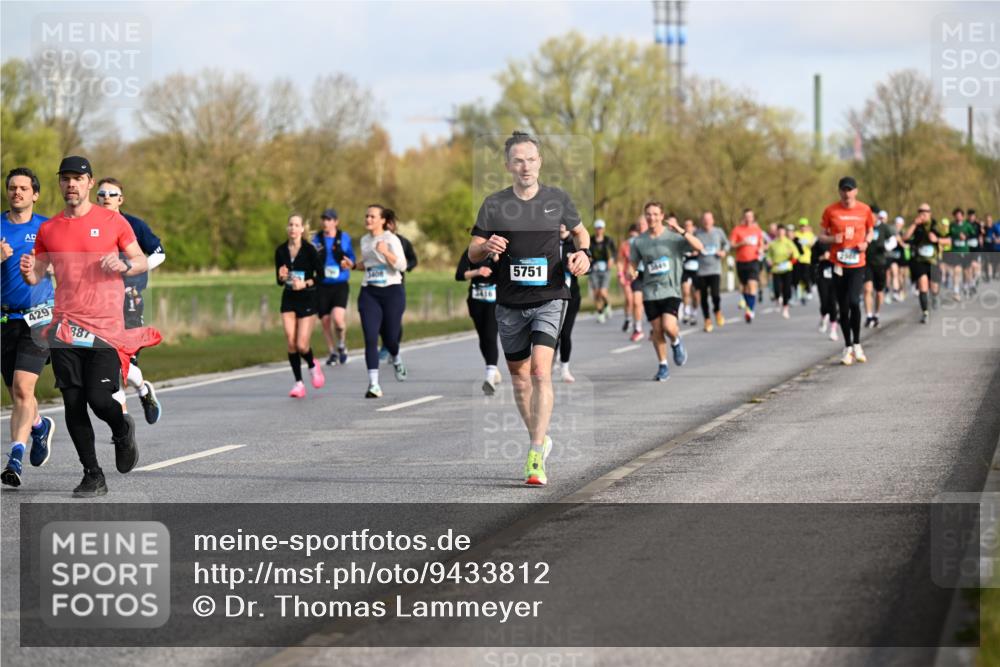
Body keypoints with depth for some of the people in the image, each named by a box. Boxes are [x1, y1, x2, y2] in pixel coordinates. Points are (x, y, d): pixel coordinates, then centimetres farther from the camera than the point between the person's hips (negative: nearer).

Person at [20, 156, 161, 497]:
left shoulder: (112, 221, 3)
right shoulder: (48, 229, 11)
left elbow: (141, 261, 8)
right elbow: (36, 275, 14)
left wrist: (124, 265, -14)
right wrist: (28, 271, -10)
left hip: (106, 326, -3)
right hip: (66, 326, 3)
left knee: (100, 399, -13)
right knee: (73, 404, -1)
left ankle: (123, 430, 23)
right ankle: (93, 475, 11)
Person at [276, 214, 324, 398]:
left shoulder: (309, 250, -9)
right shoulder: (280, 251, 2)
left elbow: (320, 275, -7)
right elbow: (279, 281, 8)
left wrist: (306, 283, -23)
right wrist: (282, 277, -14)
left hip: (307, 299, -3)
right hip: (288, 299, 3)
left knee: (302, 345, -9)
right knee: (290, 341, -7)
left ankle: (313, 366, 25)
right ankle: (298, 382, 3)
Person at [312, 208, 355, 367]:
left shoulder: (344, 238, 3)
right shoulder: (317, 239, 6)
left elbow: (352, 259, 12)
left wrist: (349, 263, -10)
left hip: (340, 285, -2)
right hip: (322, 286, 2)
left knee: (338, 317, -20)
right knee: (325, 321, 4)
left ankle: (342, 344, 8)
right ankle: (332, 353, 22)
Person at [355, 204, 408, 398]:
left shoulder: (391, 239, -7)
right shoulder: (364, 240, 11)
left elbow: (402, 265, -15)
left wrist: (386, 252, -28)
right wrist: (354, 265, 9)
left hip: (392, 291, -4)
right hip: (369, 293, 4)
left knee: (390, 338, 4)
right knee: (370, 338, -11)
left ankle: (396, 360, 43)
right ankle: (373, 384, -12)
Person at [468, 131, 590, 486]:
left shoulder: (557, 199, 2)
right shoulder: (494, 204, 0)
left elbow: (580, 231, 19)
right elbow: (472, 253, 2)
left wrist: (583, 253, -2)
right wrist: (487, 247, -21)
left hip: (549, 299, -2)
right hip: (510, 303, 2)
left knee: (540, 370, -18)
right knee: (519, 376, 12)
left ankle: (536, 457, -20)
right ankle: (539, 438, 35)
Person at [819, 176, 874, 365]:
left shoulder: (864, 210, 2)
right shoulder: (831, 211, 1)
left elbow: (870, 230, 17)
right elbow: (822, 235, 8)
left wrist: (866, 242, -3)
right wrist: (832, 239, -14)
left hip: (857, 264, -1)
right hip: (838, 264, 1)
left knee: (854, 301, -18)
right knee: (843, 307, 4)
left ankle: (856, 344, -1)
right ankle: (847, 347, 16)